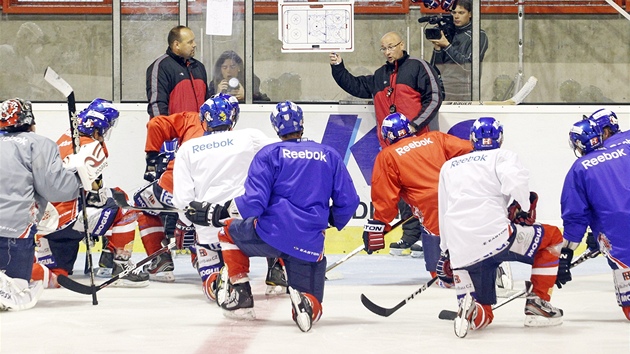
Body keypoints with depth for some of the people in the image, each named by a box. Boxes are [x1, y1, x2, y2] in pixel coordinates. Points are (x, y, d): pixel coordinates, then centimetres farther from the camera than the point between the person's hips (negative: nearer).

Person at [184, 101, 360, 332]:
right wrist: (333, 221, 30)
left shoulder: (269, 154, 2)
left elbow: (253, 202, -8)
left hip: (271, 235, -2)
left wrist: (216, 213, 2)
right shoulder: (330, 156, 12)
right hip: (310, 246, 2)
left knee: (230, 230, 29)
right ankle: (304, 303, -25)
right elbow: (348, 201, 9)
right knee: (311, 306, 14)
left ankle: (240, 296, 18)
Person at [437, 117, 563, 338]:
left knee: (483, 315, 17)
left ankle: (470, 309, -19)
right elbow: (515, 179, -14)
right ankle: (537, 304, 12)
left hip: (460, 253, 5)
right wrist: (524, 207, 0)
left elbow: (443, 214, 29)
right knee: (552, 237, 20)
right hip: (494, 237, -5)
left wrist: (447, 254, 37)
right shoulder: (503, 156, 11)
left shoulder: (448, 167, 27)